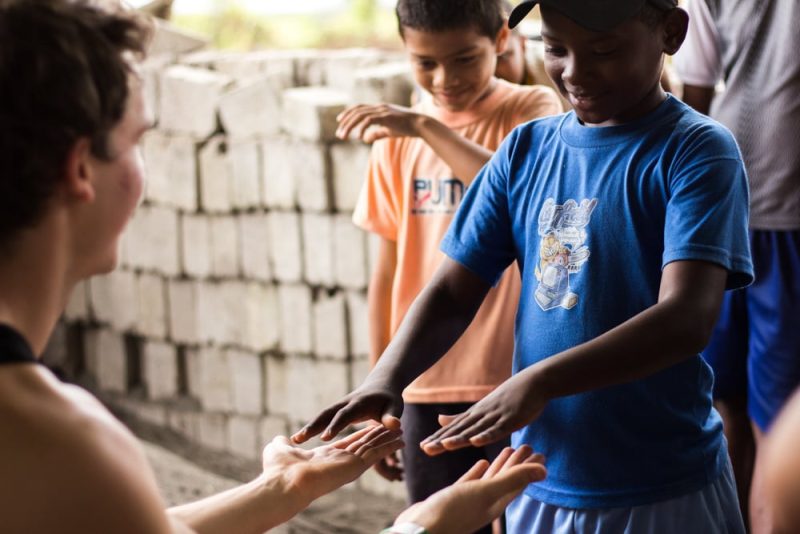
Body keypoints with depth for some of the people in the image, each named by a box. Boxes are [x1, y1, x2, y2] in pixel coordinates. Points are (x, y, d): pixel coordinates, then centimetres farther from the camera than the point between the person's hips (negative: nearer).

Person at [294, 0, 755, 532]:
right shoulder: (526, 149, 5)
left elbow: (687, 319, -24)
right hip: (540, 487, 5)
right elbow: (452, 293, 2)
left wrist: (539, 381, -36)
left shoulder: (697, 150, -11)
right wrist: (385, 379, -17)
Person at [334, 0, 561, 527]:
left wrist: (427, 127, -23)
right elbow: (388, 270, 10)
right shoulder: (398, 136, 7)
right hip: (427, 389, 3)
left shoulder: (532, 109, -2)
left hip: (514, 384, -3)